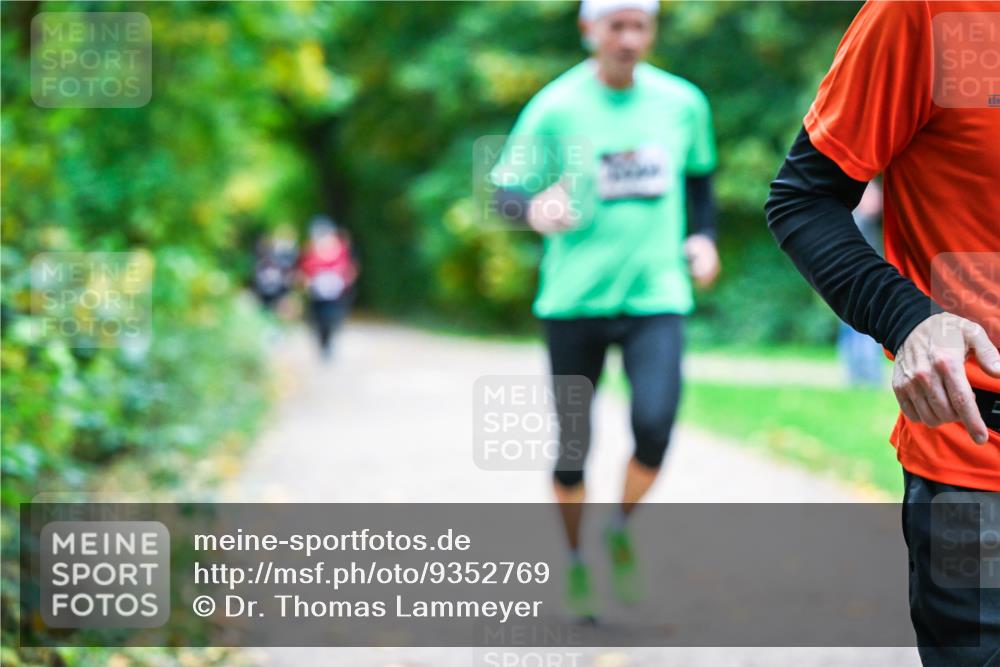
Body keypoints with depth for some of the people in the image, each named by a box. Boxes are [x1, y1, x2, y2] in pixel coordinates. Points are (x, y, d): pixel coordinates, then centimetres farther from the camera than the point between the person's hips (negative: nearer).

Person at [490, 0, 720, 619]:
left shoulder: (683, 102, 3)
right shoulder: (556, 107, -6)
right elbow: (507, 189, -5)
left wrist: (704, 236, 9)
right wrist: (536, 210, -27)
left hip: (657, 294, 1)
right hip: (575, 297, -1)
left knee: (654, 429, -17)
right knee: (572, 448, 5)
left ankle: (621, 531, 12)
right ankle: (575, 560, 30)